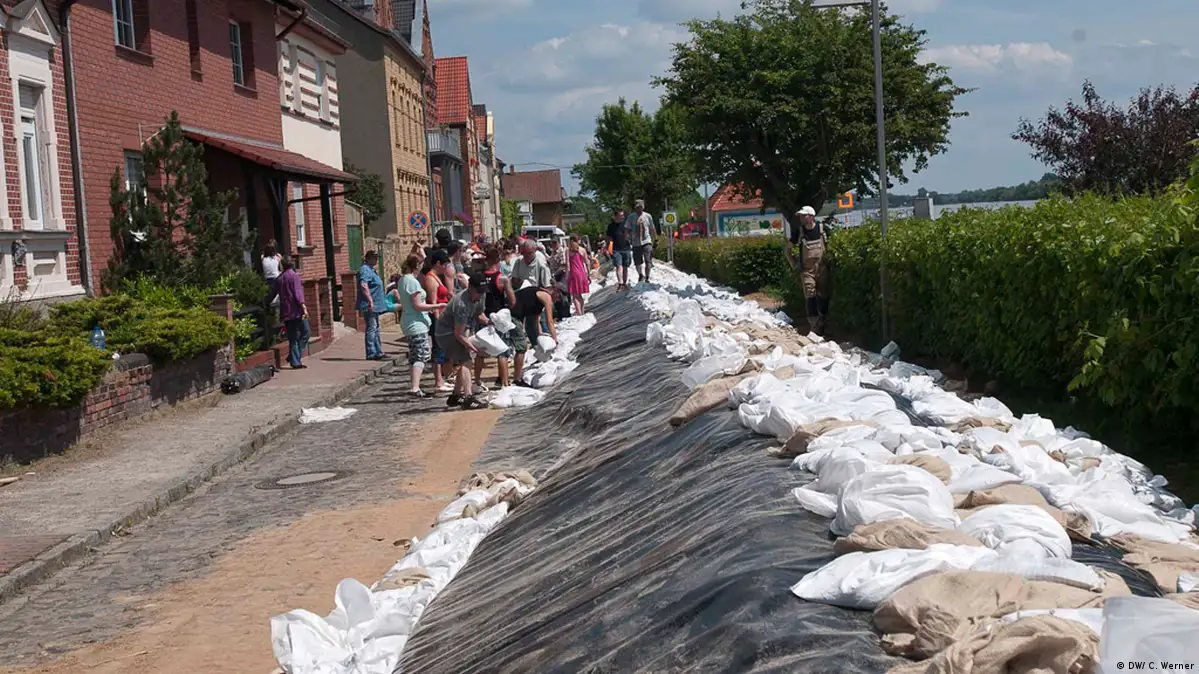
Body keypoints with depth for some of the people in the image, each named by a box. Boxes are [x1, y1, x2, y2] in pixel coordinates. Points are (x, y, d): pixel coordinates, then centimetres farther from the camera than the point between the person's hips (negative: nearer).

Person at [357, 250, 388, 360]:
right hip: (370, 306, -11)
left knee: (375, 329, 14)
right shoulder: (365, 270, -15)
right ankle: (371, 354, -7)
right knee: (371, 328, -9)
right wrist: (370, 301, -29)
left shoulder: (370, 270, 18)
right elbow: (363, 286, -26)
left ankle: (378, 352, 20)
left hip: (374, 306, 11)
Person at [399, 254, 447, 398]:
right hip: (417, 323, -10)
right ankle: (415, 388, -21)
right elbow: (418, 305, -19)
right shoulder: (413, 282, -17)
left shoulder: (402, 280, 11)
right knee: (421, 356, -12)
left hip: (407, 321, 10)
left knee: (414, 356, 13)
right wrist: (436, 306, -13)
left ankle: (415, 387, 16)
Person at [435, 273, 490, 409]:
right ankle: (468, 398, -29)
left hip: (460, 331, 10)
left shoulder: (478, 297, -4)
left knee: (464, 363, 15)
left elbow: (479, 315, 15)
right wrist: (474, 348, -29)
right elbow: (458, 334, -29)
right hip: (447, 332, -10)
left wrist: (487, 321, -7)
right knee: (465, 361, -22)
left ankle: (455, 396, 26)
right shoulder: (462, 304, -32)